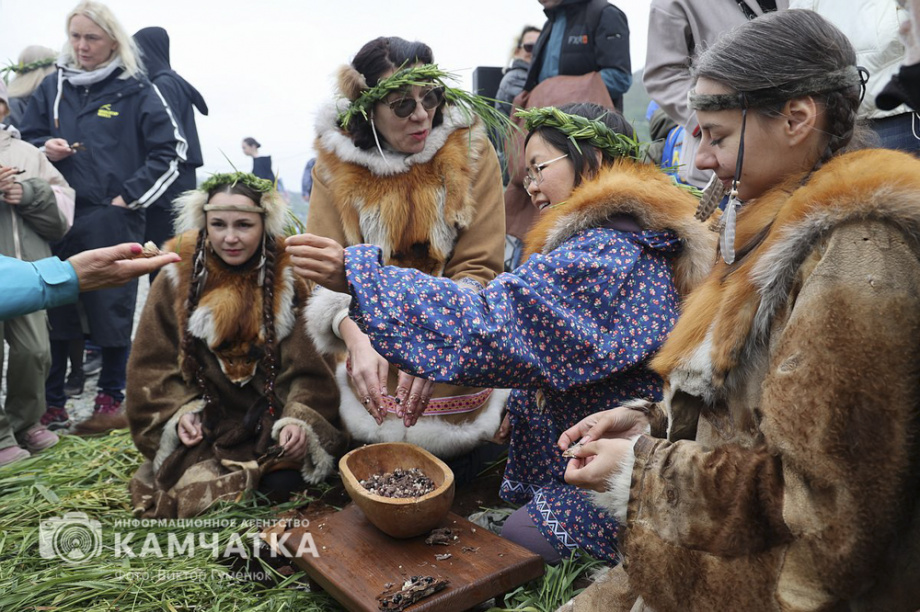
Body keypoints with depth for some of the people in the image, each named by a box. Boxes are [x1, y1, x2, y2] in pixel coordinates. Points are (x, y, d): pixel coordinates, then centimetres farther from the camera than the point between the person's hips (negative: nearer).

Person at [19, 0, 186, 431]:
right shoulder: (52, 87, 12)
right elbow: (26, 141, 17)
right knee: (53, 307, 5)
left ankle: (111, 396, 19)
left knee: (113, 308, 3)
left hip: (113, 220, -3)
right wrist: (44, 150, -7)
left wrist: (129, 197, -6)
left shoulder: (136, 91, 1)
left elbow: (170, 152, -1)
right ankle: (51, 401, 17)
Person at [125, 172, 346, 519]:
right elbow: (153, 364, 4)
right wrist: (179, 411, -12)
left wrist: (300, 418, -21)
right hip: (205, 429, 1)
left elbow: (309, 367, -6)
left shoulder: (289, 278, -4)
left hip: (272, 422, 0)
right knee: (198, 485, -24)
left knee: (283, 484, -23)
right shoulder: (177, 280, 0)